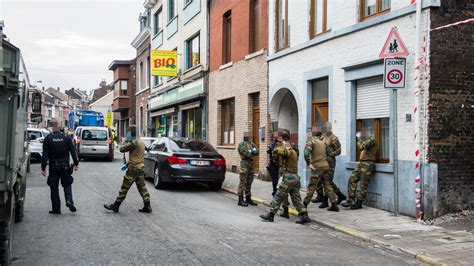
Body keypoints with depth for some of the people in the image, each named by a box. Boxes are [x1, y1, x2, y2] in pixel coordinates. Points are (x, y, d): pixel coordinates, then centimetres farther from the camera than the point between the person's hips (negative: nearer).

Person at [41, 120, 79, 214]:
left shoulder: (47, 139, -5)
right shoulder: (66, 138, -1)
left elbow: (45, 155, -7)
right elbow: (73, 151, 1)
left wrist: (43, 168, -5)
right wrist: (76, 164, 8)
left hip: (53, 166, -1)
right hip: (65, 166, 1)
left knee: (54, 187, 6)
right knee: (67, 184, 14)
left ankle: (56, 208, 8)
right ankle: (69, 200, -10)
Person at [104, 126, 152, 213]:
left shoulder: (134, 142, -16)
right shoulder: (141, 142, 14)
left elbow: (122, 149, -13)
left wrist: (126, 141, 2)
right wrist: (128, 164, 21)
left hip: (134, 168, -9)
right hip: (141, 167, 9)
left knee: (124, 187, -2)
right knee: (142, 187, 11)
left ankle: (115, 206, 4)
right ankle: (147, 207, 10)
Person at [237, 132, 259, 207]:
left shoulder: (252, 144, 17)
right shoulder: (241, 144, -4)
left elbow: (257, 151, 4)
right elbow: (245, 153, -17)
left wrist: (250, 151, -13)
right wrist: (252, 151, -2)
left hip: (251, 164, 7)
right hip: (244, 163, -7)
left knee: (249, 182, 13)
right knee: (243, 182, -7)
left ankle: (248, 198, 21)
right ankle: (240, 200, -5)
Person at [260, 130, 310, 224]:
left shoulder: (288, 151, -11)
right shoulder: (293, 151, 19)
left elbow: (276, 151, -28)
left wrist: (283, 145, -10)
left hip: (288, 178, -9)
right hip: (295, 177, 9)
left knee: (278, 197, -1)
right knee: (296, 199, 9)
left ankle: (270, 215, 5)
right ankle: (304, 216, 4)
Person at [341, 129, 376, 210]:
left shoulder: (371, 139, -9)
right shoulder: (365, 140, 21)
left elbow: (362, 146, -22)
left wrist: (360, 139, -6)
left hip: (368, 164, -10)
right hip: (362, 163, 10)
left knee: (363, 184, -5)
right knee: (352, 179, 0)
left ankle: (359, 203, 0)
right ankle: (351, 199, -1)